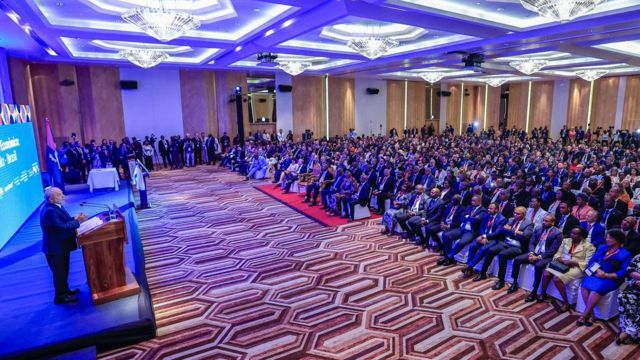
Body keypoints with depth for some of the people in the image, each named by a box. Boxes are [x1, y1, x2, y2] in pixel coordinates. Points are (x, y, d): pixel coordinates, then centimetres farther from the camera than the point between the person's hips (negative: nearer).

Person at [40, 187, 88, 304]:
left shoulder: (56, 206, 3)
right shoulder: (49, 211, -29)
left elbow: (65, 221, 9)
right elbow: (62, 228, -32)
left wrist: (75, 218, -7)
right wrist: (77, 222, -21)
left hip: (61, 245, 10)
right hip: (55, 248, -10)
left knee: (63, 271, 24)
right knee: (59, 273, 6)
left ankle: (65, 290, 40)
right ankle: (60, 297, 21)